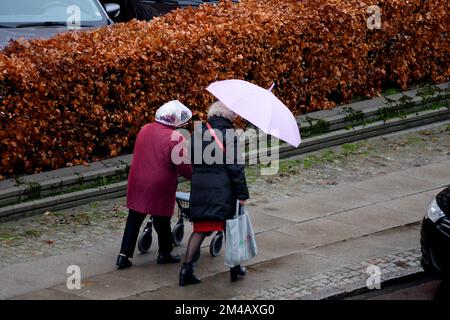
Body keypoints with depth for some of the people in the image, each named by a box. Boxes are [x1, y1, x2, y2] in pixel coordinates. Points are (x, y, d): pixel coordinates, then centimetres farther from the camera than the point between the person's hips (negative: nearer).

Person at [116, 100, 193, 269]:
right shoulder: (175, 138, -17)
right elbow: (184, 167, -14)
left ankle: (124, 255, 9)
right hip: (160, 188, -5)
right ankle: (165, 253, 27)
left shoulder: (145, 130, 3)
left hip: (138, 183, 5)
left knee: (134, 220, 12)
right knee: (162, 220, 12)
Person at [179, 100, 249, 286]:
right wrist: (242, 194, -9)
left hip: (199, 189, 4)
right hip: (223, 191, -4)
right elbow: (236, 168, -13)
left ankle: (187, 268, -2)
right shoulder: (229, 136, -11)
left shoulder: (198, 133, 6)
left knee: (200, 229, 8)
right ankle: (235, 267, 24)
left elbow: (192, 161, 15)